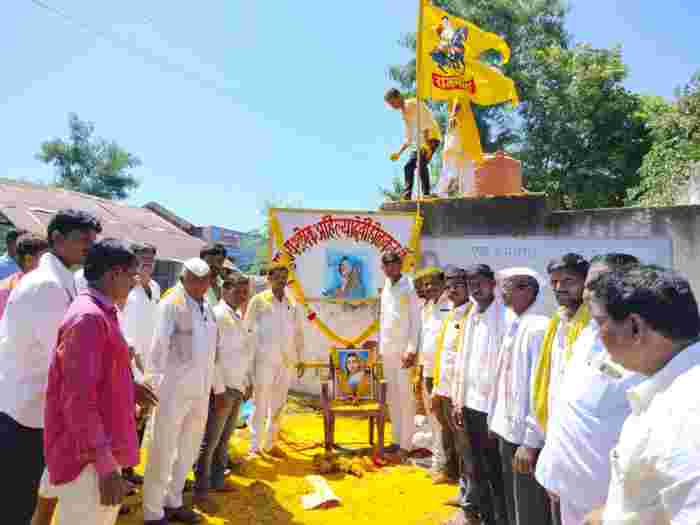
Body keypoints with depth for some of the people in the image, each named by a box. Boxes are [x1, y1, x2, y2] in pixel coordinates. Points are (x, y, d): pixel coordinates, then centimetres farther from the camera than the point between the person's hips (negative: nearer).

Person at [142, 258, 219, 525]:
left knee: (188, 451, 19)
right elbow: (158, 346, -14)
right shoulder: (171, 304, -10)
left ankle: (173, 503, 36)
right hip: (174, 388, -7)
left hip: (200, 391, 7)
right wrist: (152, 383, -17)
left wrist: (214, 387, 12)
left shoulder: (208, 308, 10)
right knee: (163, 452, 5)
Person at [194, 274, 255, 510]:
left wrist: (247, 381, 14)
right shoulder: (218, 315, -14)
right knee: (209, 442, 2)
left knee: (224, 439, 18)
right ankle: (201, 492, 13)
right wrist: (219, 390, -19)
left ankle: (217, 480, 32)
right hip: (223, 388, -8)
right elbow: (212, 357, -19)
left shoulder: (238, 316, 12)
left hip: (238, 387, 8)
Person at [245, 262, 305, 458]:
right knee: (260, 404, 0)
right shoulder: (258, 301, -1)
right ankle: (255, 446, 12)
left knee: (278, 405, 12)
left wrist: (300, 358, 12)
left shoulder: (292, 305, 9)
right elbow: (248, 330, -1)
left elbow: (299, 333, 14)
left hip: (287, 361, 4)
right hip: (264, 360, -4)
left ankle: (271, 443, 25)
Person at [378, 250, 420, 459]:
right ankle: (396, 439, 23)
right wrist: (381, 346, 13)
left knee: (405, 398, -3)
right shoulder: (386, 287, 12)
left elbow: (416, 320, -11)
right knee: (392, 397, 12)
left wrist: (411, 349, -17)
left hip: (404, 349, -7)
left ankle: (405, 444, 6)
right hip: (387, 349, 7)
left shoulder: (410, 287, -8)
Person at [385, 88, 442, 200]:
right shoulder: (404, 114, 16)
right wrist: (399, 153, 11)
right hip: (421, 141, 9)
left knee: (421, 163, -24)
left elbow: (426, 124, -17)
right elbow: (408, 138, 19)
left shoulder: (414, 104, -7)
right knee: (408, 166, 1)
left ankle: (426, 193, -21)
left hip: (432, 137, -8)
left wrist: (426, 144, -27)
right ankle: (407, 195, 2)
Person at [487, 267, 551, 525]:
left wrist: (529, 441, -20)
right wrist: (496, 420, 13)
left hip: (525, 436, -8)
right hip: (508, 430, 8)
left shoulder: (538, 328, -18)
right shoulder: (513, 325, 8)